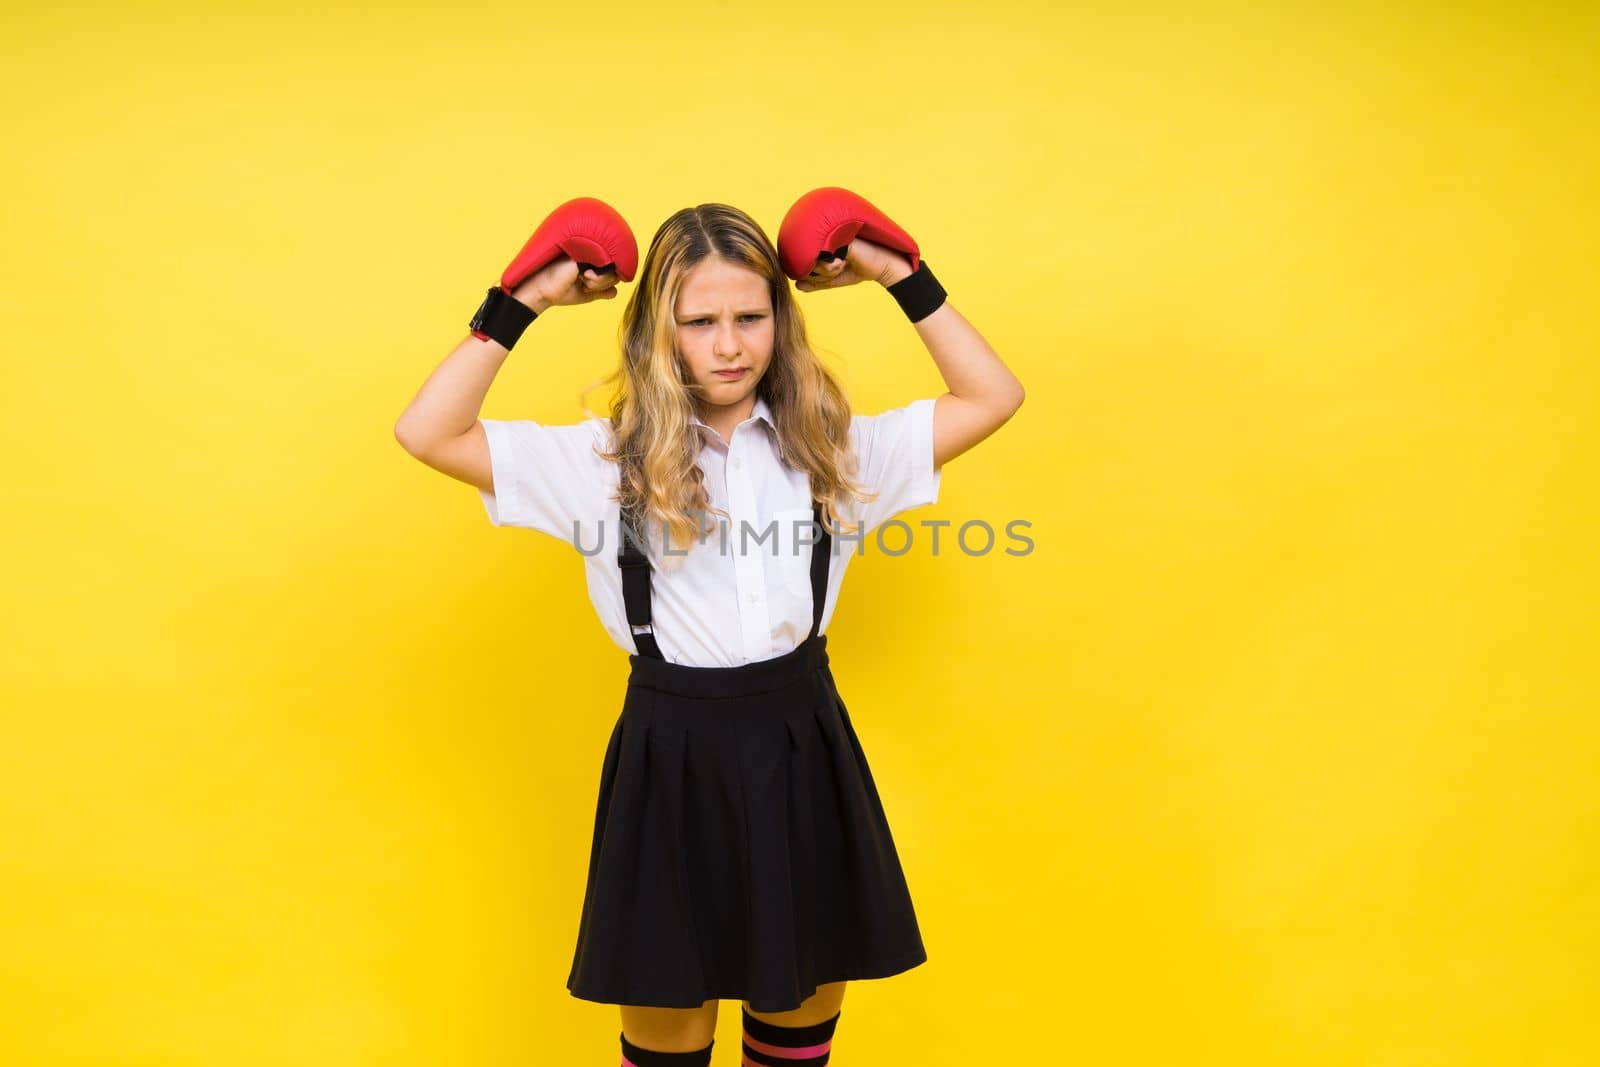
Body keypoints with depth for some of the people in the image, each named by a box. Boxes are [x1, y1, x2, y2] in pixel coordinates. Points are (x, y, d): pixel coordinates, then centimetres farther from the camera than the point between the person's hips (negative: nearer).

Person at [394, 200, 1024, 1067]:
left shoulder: (832, 447, 3)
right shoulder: (608, 458, -3)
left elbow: (993, 397, 6)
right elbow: (428, 435, -8)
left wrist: (904, 281, 2)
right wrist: (523, 306, -9)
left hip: (802, 749, 2)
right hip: (672, 757, -1)